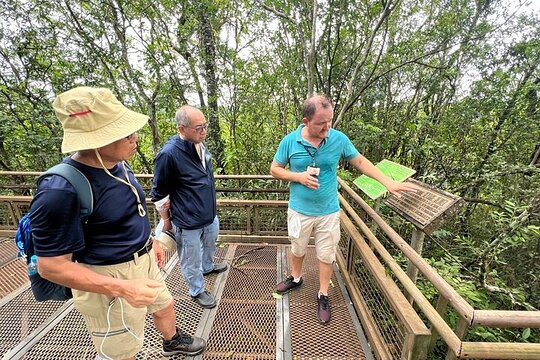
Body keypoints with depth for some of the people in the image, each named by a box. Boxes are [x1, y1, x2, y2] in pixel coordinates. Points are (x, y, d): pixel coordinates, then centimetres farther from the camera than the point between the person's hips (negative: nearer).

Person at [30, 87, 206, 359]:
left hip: (142, 261, 8)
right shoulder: (61, 191, -30)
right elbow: (51, 266, -24)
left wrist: (149, 242, 17)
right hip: (110, 279, -8)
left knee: (164, 305, 30)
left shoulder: (116, 164, -4)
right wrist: (123, 288, -30)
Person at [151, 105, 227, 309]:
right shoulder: (169, 154, -24)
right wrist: (166, 220, -5)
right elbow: (158, 194, -14)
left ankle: (207, 267, 58)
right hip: (188, 222, -7)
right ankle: (197, 291, 38)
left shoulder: (200, 146, -2)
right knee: (191, 260, 14)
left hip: (210, 215, 7)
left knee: (209, 245, 29)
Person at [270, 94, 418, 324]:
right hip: (299, 211, 0)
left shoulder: (339, 139, -11)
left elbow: (360, 161, 1)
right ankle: (296, 278, 52)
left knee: (326, 256, 14)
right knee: (297, 249, 22)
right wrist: (299, 177, -20)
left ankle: (323, 296, 37)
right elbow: (275, 170, -3)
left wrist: (388, 183, -3)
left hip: (328, 212, 0)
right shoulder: (289, 141, -13)